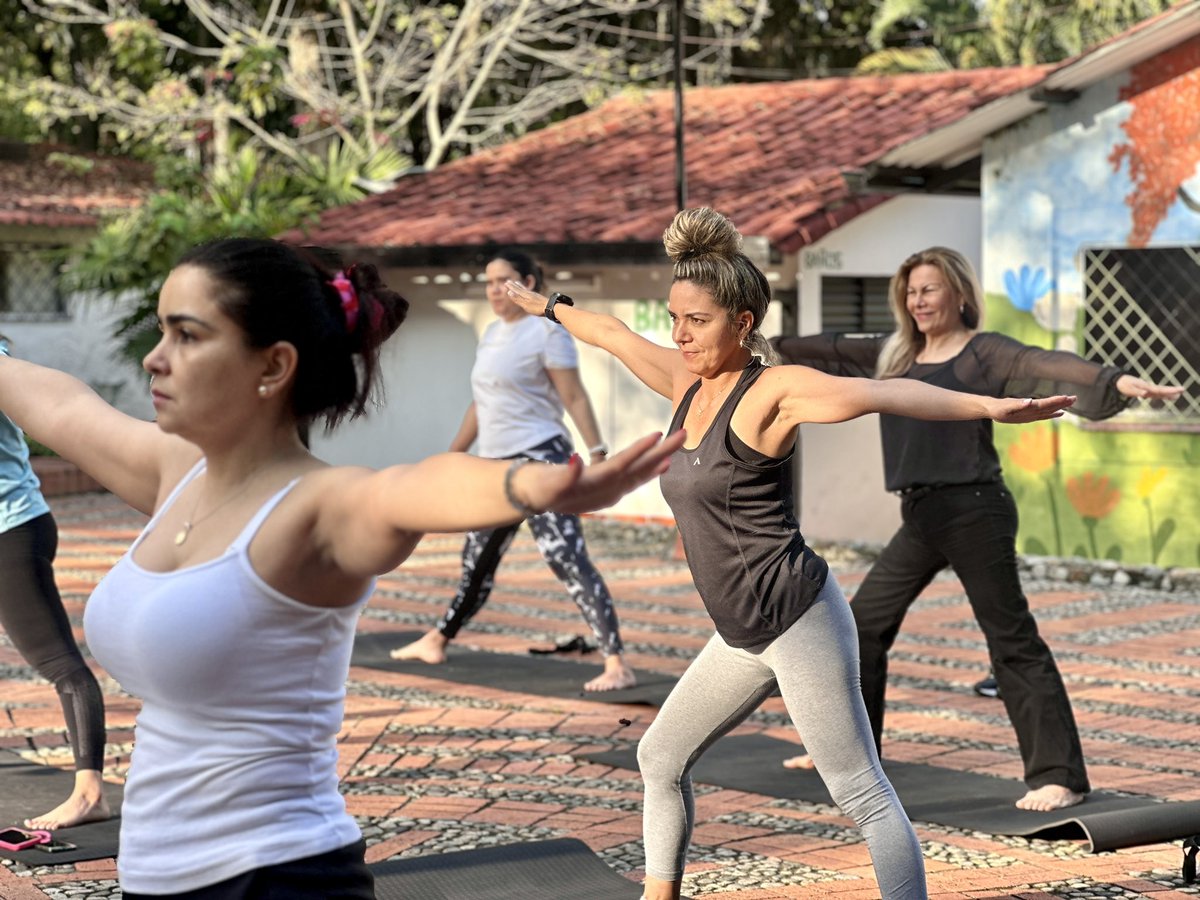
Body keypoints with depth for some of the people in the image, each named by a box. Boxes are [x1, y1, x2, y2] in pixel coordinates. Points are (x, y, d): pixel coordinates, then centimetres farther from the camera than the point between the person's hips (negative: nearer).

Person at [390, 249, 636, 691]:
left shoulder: (546, 332, -7)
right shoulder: (493, 333, 16)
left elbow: (575, 398, -12)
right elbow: (480, 406, 23)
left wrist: (597, 455, -20)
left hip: (540, 460, -8)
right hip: (498, 465, 8)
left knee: (567, 559, -16)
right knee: (477, 560, 21)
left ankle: (617, 666, -19)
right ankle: (435, 642, 37)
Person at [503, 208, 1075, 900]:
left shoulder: (775, 390, -14)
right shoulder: (688, 381, 9)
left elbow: (880, 393, -28)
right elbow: (615, 335, 27)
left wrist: (990, 406, -41)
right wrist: (546, 306, 44)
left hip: (799, 620, -9)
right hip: (743, 636, 9)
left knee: (862, 794, -9)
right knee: (661, 757, 18)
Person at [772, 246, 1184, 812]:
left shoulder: (983, 353, -7)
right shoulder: (894, 355, 14)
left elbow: (1047, 367, -22)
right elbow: (829, 352, 26)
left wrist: (1116, 380, -38)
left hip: (973, 511, -8)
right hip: (919, 516, 8)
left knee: (1012, 642, -7)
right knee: (864, 622, 16)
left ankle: (1060, 777, -6)